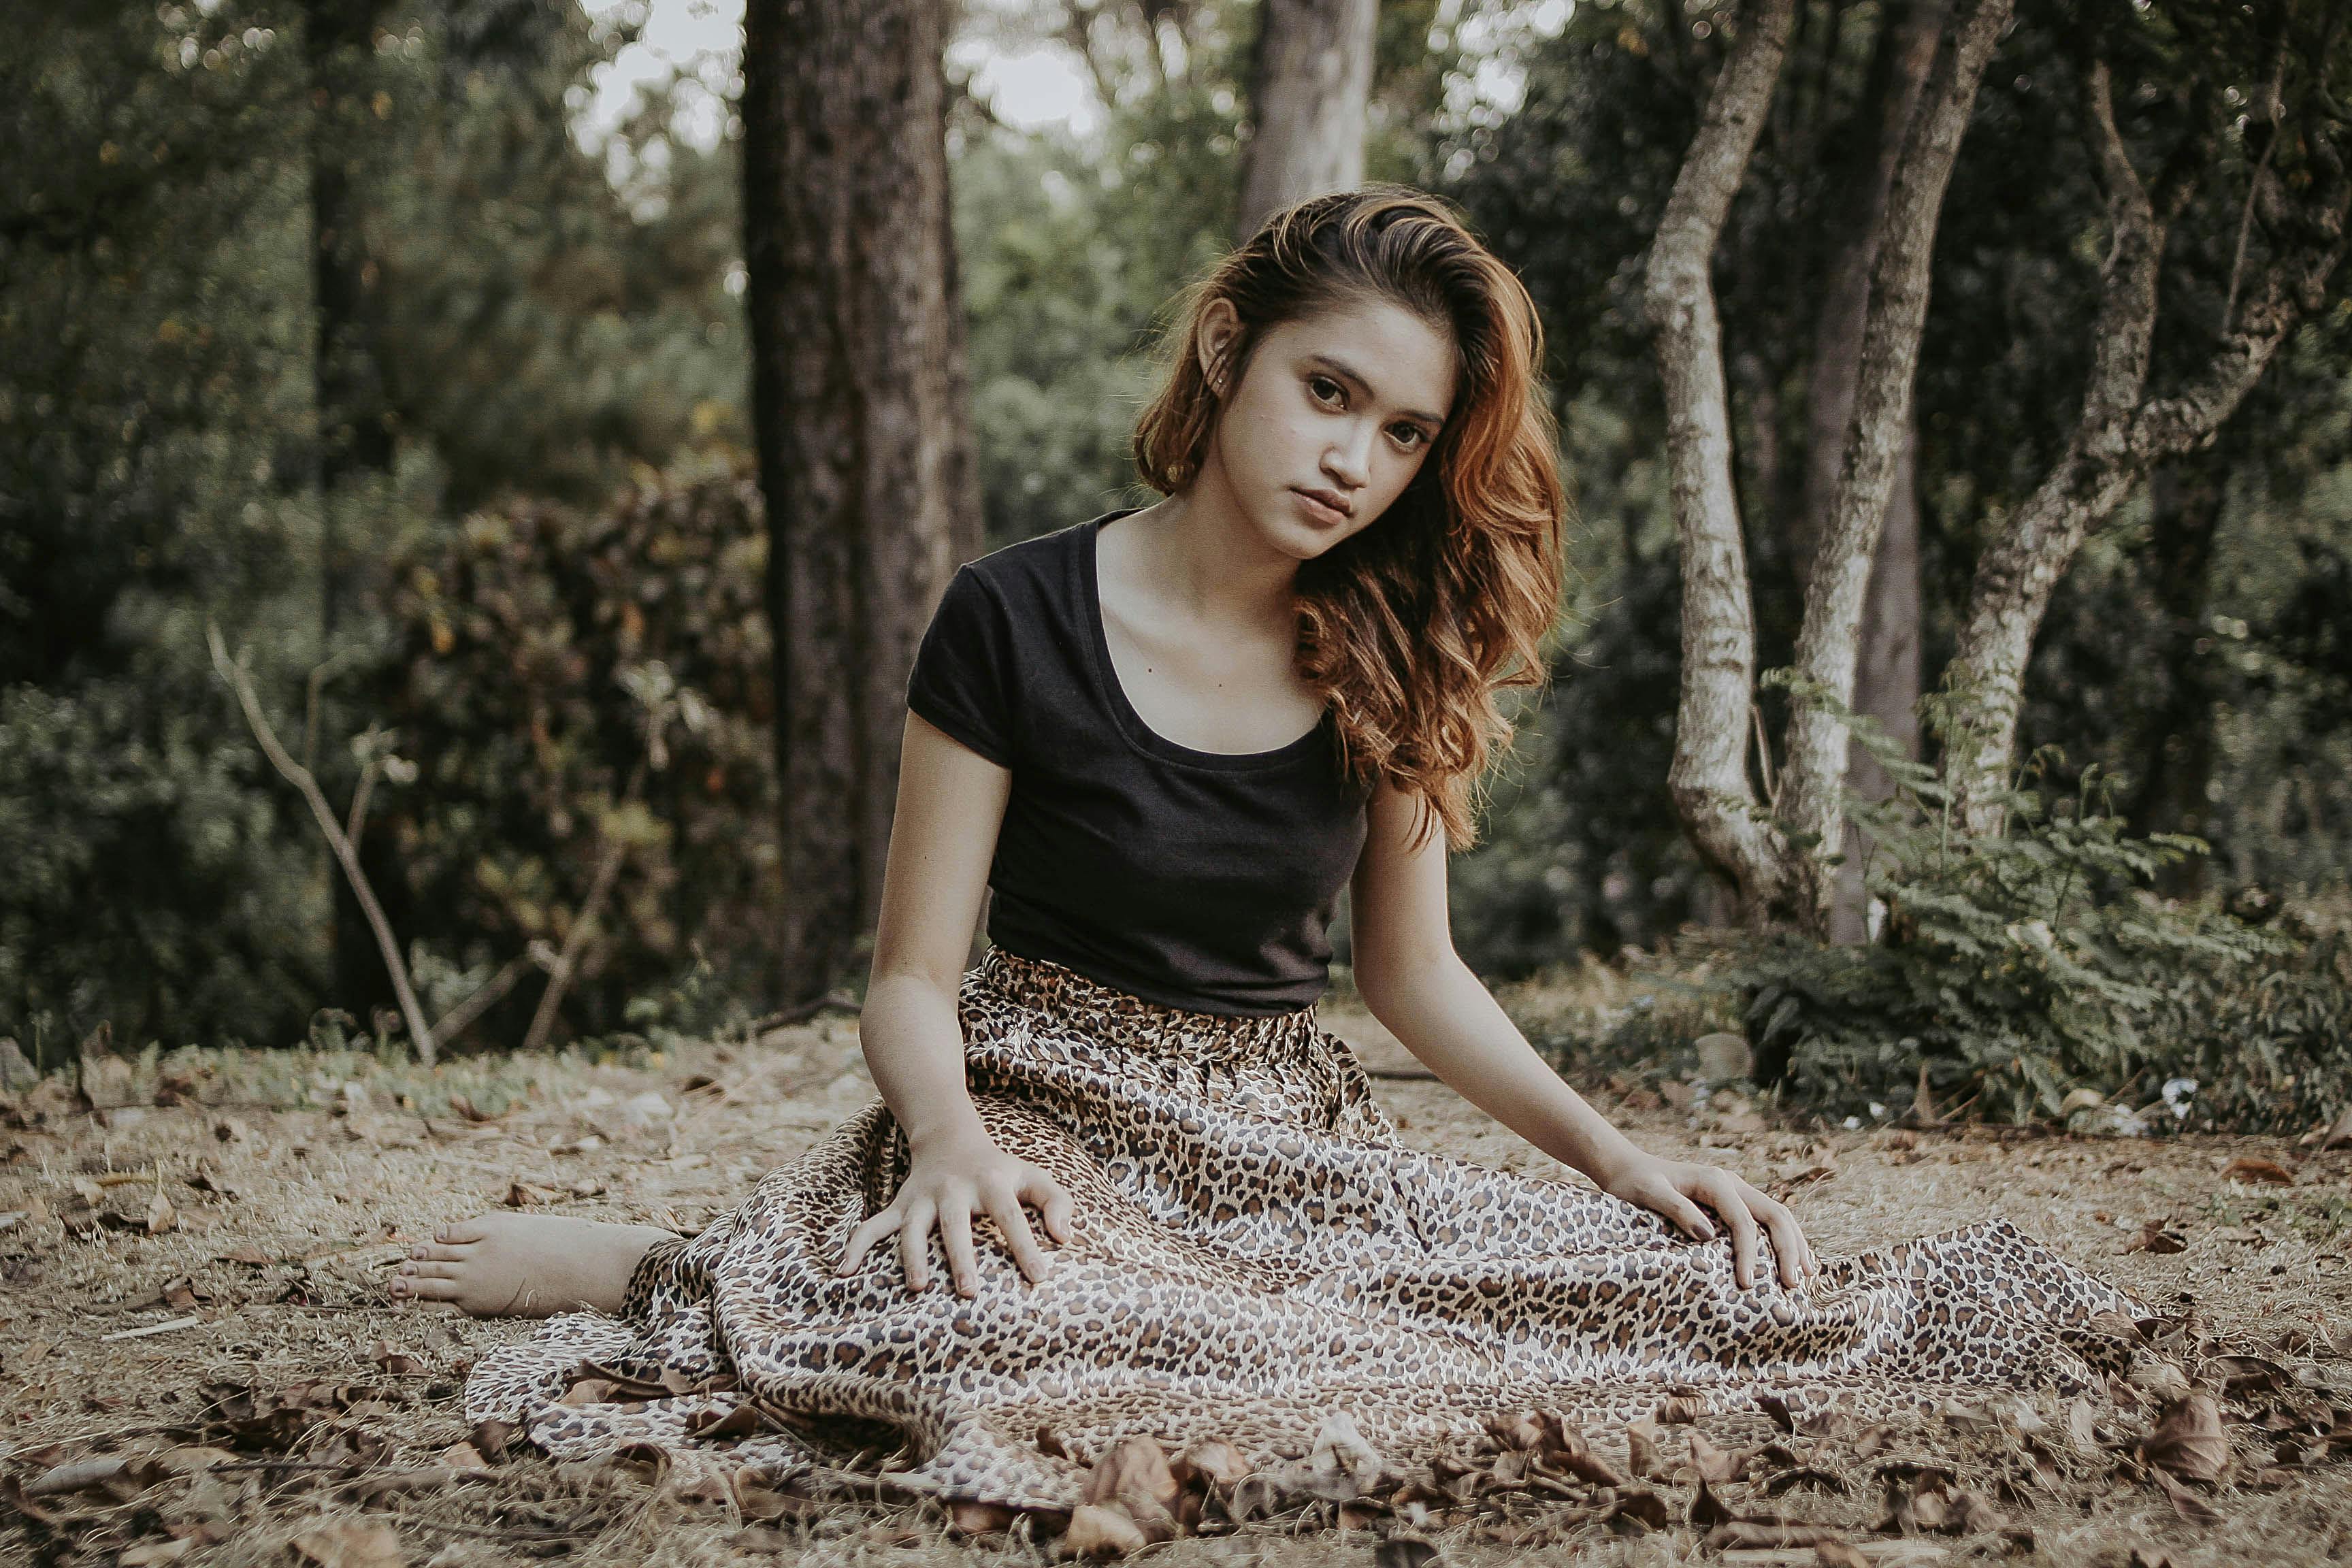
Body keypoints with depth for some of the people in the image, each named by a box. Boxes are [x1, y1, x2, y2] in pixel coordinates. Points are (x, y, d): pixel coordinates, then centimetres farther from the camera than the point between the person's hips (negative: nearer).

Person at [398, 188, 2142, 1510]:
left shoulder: (1388, 657, 7)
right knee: (1001, 1313, -43)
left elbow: (1413, 970, 16)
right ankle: (660, 1272, -10)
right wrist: (955, 1145, -27)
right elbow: (913, 982, -5)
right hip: (1050, 1120, -6)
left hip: (1288, 1145, 6)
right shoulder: (1018, 621, -7)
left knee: (1667, 1276, -20)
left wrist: (1615, 1154, 2)